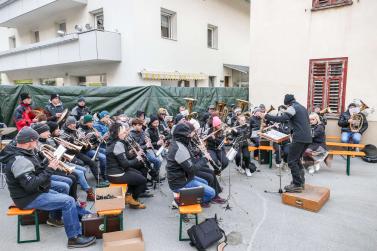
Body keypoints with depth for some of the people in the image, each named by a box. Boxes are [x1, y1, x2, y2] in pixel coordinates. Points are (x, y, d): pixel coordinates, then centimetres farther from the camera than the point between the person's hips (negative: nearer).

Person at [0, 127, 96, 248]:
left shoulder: (22, 155, 7)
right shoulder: (19, 160, -26)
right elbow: (31, 185, -31)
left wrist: (48, 166, 0)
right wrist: (49, 170, -26)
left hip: (36, 191, 10)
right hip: (28, 198, -10)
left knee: (67, 199, 15)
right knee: (68, 202, -17)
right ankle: (74, 238, -9)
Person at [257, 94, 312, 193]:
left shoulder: (292, 107, -7)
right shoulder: (302, 107, 20)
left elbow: (282, 119, -23)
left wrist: (265, 116, -24)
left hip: (300, 138, -9)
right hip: (307, 137, 9)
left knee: (292, 161, -4)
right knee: (296, 159, 19)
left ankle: (297, 185, -3)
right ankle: (301, 181, 23)